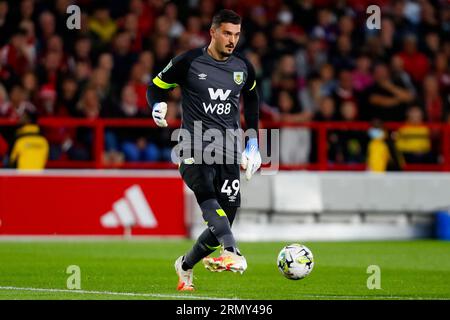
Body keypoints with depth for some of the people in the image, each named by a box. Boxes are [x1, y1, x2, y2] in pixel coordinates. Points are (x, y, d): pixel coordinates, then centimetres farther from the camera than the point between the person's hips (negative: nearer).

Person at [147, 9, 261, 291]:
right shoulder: (189, 62, -2)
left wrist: (253, 142, 25)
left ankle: (186, 266, 24)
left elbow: (252, 98, 30)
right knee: (207, 195, -34)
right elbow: (156, 87, 9)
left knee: (225, 220, 0)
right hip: (194, 146, -4)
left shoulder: (243, 67, 11)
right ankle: (233, 253, -55)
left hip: (228, 149, 5)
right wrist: (158, 106, -15)